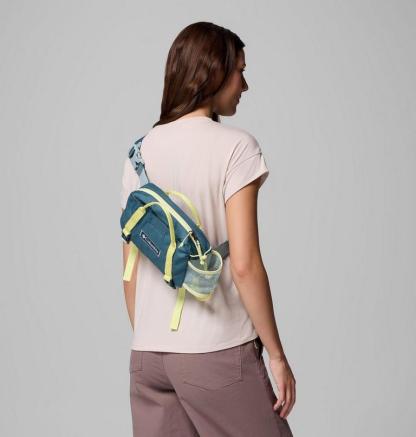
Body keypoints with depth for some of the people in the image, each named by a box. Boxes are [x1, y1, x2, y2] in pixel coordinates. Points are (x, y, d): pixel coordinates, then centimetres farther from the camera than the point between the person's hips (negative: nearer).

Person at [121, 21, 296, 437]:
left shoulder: (141, 150, 7)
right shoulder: (235, 145, -9)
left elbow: (131, 268, 10)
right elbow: (244, 265, -15)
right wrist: (277, 355, -7)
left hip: (148, 354, 6)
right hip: (217, 353, -6)